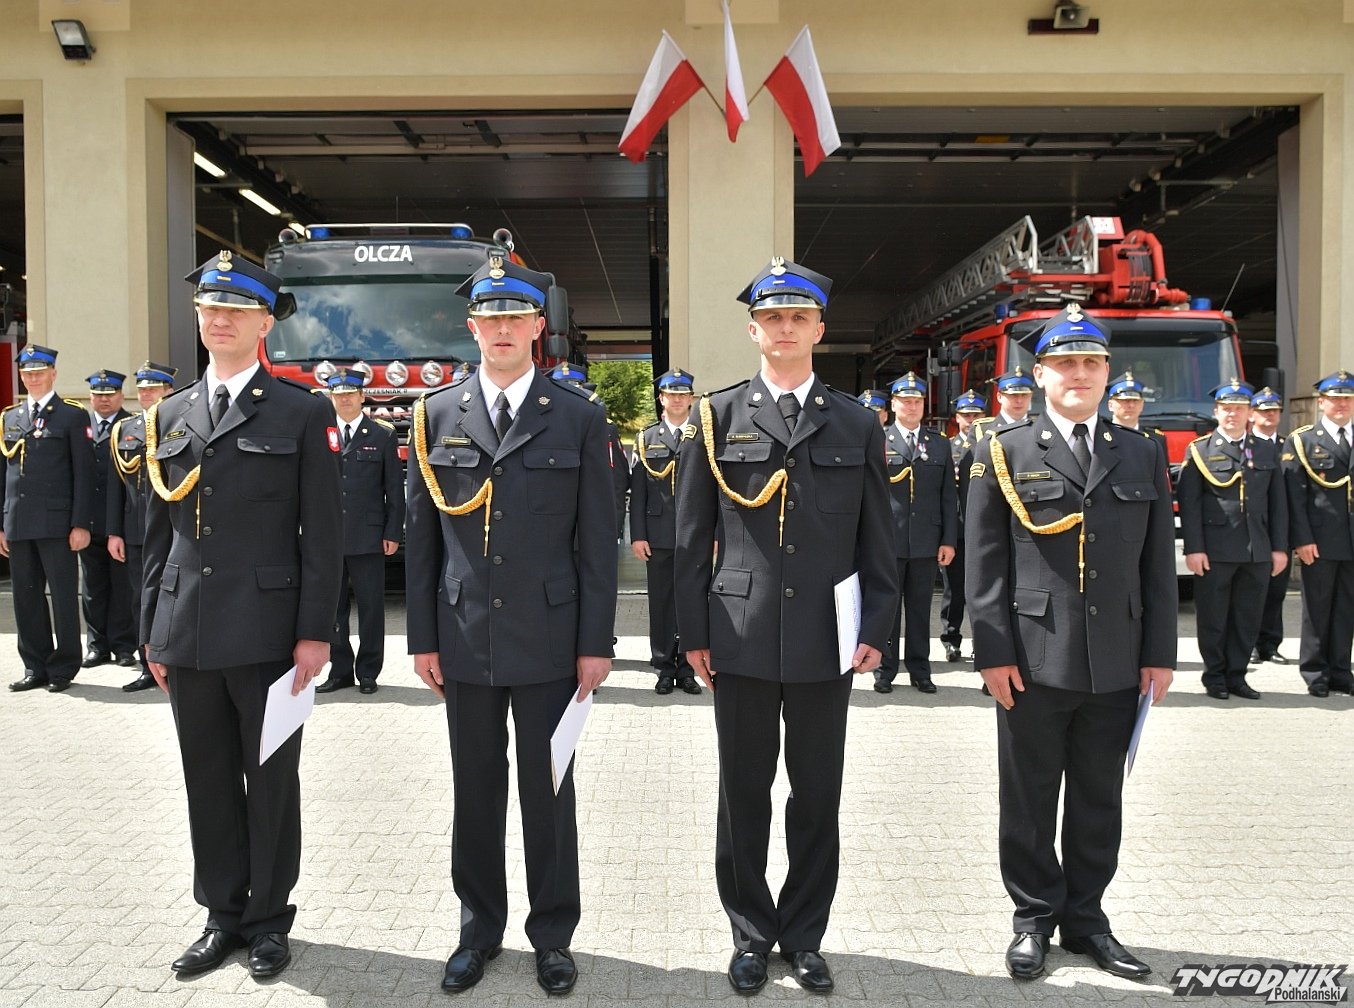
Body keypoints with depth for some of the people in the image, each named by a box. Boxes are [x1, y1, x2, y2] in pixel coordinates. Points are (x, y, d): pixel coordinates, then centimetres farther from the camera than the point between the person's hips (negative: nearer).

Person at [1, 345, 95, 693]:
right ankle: (36, 667, 19)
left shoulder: (73, 415, 0)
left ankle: (63, 668, 11)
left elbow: (84, 473, -4)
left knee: (63, 596, 2)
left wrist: (81, 524, -10)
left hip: (56, 522, -5)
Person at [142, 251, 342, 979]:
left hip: (267, 631, -4)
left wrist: (315, 633, -10)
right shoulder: (169, 415, 12)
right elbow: (158, 532, 13)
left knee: (271, 781, 8)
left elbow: (322, 532, -6)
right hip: (188, 634, 4)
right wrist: (153, 633, 10)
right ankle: (223, 914, 29)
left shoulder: (303, 413, -2)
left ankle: (268, 919, 24)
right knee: (208, 781, 13)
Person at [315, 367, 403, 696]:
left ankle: (368, 672, 13)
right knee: (332, 607, 8)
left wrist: (392, 533, -4)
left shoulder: (383, 435, 3)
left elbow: (395, 488, 2)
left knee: (371, 606, 3)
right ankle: (340, 670, 19)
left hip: (368, 537, -2)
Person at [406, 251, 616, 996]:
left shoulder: (579, 417, -1)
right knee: (475, 793, 13)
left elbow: (597, 538, -2)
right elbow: (420, 536, 6)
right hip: (465, 639, 2)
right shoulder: (436, 416, 5)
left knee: (548, 793, 10)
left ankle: (552, 934, 27)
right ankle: (479, 928, 31)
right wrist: (423, 637, 2)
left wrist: (596, 642, -5)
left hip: (547, 639, -2)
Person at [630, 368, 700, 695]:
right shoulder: (646, 439, 8)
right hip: (659, 538, 0)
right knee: (660, 603, 5)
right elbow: (637, 492, 5)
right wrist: (637, 535, -2)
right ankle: (664, 668, 16)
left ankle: (687, 669, 14)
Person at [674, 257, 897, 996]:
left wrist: (875, 629, 0)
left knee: (818, 795, 10)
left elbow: (877, 540, 7)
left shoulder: (857, 425, 7)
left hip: (827, 642, 1)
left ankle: (804, 935, 28)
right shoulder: (717, 417, 3)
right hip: (741, 639, -1)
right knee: (744, 793, 10)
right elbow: (692, 536, 3)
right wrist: (693, 631, -1)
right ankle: (751, 933, 28)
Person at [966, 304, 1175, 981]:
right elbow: (985, 565, -3)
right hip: (1034, 662, -3)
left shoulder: (1142, 456, 10)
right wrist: (994, 652, -8)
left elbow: (1158, 565, 9)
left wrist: (1159, 653, 4)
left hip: (1117, 666, 3)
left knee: (1099, 801, 13)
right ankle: (1034, 918, 24)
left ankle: (1085, 920, 29)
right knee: (1029, 802, 8)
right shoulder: (1003, 454, 1)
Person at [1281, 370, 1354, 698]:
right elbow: (1294, 496, -6)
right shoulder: (1301, 441, 0)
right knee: (1317, 608, 3)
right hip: (1320, 542, -4)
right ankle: (1315, 672, 13)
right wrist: (1302, 539, -12)